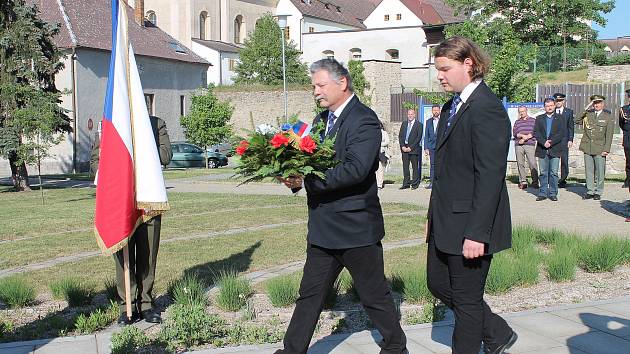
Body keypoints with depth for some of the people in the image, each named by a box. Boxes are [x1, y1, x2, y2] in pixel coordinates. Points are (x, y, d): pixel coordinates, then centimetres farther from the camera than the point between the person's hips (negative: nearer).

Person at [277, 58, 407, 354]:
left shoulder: (365, 120, -15)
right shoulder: (321, 119, 13)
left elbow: (355, 170, -27)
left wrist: (306, 180, -27)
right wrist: (295, 175, -10)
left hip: (355, 226, -7)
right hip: (323, 227, 8)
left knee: (374, 295, 8)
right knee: (310, 294, 13)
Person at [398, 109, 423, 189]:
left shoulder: (419, 125, -1)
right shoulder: (404, 123, 14)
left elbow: (419, 137, -7)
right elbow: (400, 136, 12)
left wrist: (411, 147, -12)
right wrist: (402, 146, -2)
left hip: (413, 149, -4)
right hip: (404, 148, 4)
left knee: (415, 167, 0)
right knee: (405, 167, 4)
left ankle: (415, 183, 5)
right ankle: (406, 183, 8)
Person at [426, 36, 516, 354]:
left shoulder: (487, 108, -18)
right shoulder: (452, 105, 12)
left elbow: (490, 176, -22)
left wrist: (477, 233, -23)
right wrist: (433, 215, 18)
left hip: (469, 225, -10)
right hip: (445, 221, 10)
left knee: (467, 299, 4)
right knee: (438, 284, 18)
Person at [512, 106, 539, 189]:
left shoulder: (533, 120, 13)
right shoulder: (517, 122, 21)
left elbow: (534, 132, 1)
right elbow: (514, 133, 7)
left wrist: (525, 138, -7)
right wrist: (522, 135, -11)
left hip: (530, 144, -3)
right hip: (518, 145, 3)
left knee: (532, 163, -11)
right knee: (520, 163, -1)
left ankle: (535, 181, -10)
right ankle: (523, 182, 3)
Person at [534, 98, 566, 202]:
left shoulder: (560, 118, 8)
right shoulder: (539, 118, 12)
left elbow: (562, 133, -3)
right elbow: (536, 133, 2)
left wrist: (551, 142, -13)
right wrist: (544, 142, -12)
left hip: (555, 150, -1)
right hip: (542, 150, 1)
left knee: (554, 173, -1)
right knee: (543, 173, 4)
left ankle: (553, 193, 5)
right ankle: (543, 193, 10)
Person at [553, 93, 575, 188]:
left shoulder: (569, 112, 8)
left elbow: (571, 127, 7)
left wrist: (570, 139, -2)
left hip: (564, 140, 0)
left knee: (564, 161, 1)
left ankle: (563, 181, 9)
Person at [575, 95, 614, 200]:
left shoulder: (608, 117, 3)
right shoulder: (587, 114, 10)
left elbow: (609, 135, 0)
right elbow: (577, 121, -2)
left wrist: (606, 149, -7)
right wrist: (585, 110, -6)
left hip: (600, 149, -2)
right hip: (587, 147, 2)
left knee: (600, 171, 0)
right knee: (589, 171, 5)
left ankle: (598, 192, 10)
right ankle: (590, 191, 13)